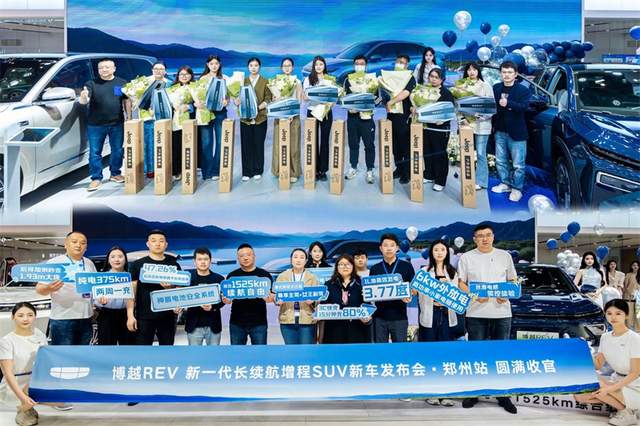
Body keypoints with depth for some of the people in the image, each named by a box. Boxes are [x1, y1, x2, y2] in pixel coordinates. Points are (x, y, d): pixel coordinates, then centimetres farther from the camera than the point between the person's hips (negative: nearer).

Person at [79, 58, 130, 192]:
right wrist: (83, 98, -32)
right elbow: (83, 102, -7)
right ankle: (96, 178, 8)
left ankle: (115, 173, 27)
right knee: (95, 152, 0)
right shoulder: (92, 84, 1)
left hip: (117, 124, 1)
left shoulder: (122, 83, 6)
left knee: (118, 150, 10)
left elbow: (127, 101, 11)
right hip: (95, 125, -1)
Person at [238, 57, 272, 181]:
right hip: (245, 118, 1)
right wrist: (237, 101, -15)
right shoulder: (243, 81, 11)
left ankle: (258, 171, 13)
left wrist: (258, 107, -18)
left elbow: (268, 99, -1)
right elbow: (238, 96, 9)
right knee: (246, 145, 1)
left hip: (260, 118, -1)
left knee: (259, 144, 2)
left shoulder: (265, 82, 6)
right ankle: (246, 172, 8)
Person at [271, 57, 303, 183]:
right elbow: (274, 100, 5)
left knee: (293, 144, -2)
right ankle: (281, 172, 4)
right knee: (279, 144, -2)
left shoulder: (297, 82, 7)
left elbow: (299, 101, 1)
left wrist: (292, 115, -13)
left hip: (294, 116, -1)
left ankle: (293, 173, 1)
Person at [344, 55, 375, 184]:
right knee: (353, 143, 10)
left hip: (366, 116, -2)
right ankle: (353, 167, 22)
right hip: (352, 115, 2)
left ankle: (370, 170, 6)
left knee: (369, 144, -1)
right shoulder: (348, 79, 10)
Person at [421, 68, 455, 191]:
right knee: (427, 152, 12)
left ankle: (440, 181, 7)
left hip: (441, 128, -5)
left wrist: (443, 120, -25)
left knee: (439, 154, 0)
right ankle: (429, 175, 29)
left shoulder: (446, 93, -5)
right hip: (426, 126, 5)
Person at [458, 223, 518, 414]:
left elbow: (513, 281, 12)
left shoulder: (505, 256, 9)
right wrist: (474, 295, -13)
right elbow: (461, 284, 5)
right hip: (476, 313, -1)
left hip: (502, 312, 1)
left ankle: (503, 395, 13)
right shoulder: (466, 258, 5)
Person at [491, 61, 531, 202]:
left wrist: (508, 103, -38)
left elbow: (524, 107, -21)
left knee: (518, 164, 0)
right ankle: (505, 183, 32)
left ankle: (517, 188, 13)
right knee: (501, 161, 16)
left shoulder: (523, 90, -7)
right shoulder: (495, 88, 7)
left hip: (516, 132, -5)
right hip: (500, 131, 5)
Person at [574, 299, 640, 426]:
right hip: (616, 380, 7)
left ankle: (627, 412, -6)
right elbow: (598, 365, 6)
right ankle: (619, 403, 7)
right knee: (579, 395, -9)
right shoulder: (605, 337, 4)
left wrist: (609, 389, -29)